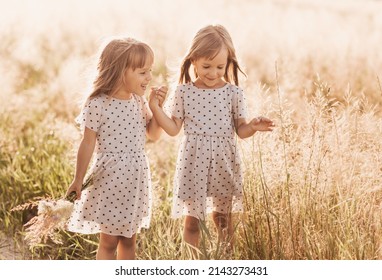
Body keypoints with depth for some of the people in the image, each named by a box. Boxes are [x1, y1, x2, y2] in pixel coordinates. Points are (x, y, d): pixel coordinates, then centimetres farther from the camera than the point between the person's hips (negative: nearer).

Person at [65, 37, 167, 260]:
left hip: (136, 178, 6)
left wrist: (157, 107, -5)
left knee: (129, 240, 16)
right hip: (110, 178, -6)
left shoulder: (139, 101, 3)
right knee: (109, 242, 6)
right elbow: (88, 144, -10)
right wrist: (78, 180, -7)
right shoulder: (97, 105, -15)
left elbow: (153, 135, 9)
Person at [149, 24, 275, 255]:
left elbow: (240, 130, 0)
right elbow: (173, 128, 2)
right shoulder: (184, 92, -2)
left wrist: (253, 127, -21)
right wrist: (156, 108, -9)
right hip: (193, 162, 0)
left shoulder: (234, 93, -3)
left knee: (223, 219, 15)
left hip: (224, 163, 1)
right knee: (192, 221, 7)